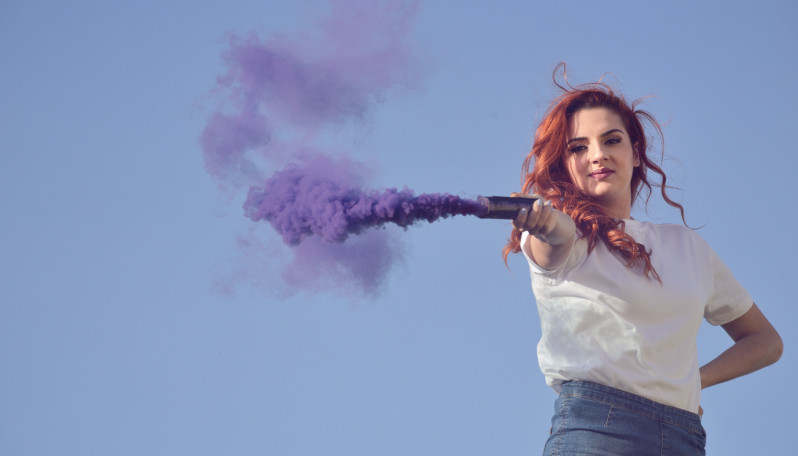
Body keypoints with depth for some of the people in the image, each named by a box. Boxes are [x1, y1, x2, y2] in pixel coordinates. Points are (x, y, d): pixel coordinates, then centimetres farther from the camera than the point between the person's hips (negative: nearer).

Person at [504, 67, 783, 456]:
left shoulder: (686, 245, 19)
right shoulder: (551, 229, 7)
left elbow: (765, 341, 26)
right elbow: (559, 236, -19)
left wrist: (695, 379, 11)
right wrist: (544, 221, -41)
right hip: (594, 424, -4)